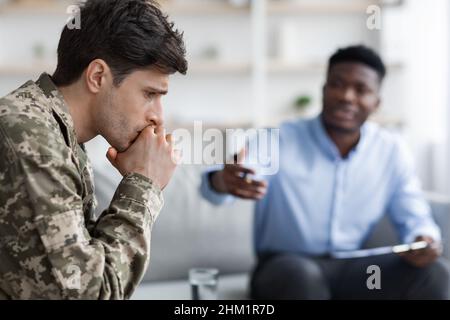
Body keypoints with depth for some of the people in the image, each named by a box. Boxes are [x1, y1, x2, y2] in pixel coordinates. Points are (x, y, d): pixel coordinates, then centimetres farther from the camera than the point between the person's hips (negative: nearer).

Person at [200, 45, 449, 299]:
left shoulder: (391, 150, 0)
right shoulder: (280, 140, -11)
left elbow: (414, 216, 6)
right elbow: (215, 183, -26)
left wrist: (425, 239, -19)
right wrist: (224, 180, -53)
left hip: (353, 269, 3)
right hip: (287, 268, -3)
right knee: (301, 275, -37)